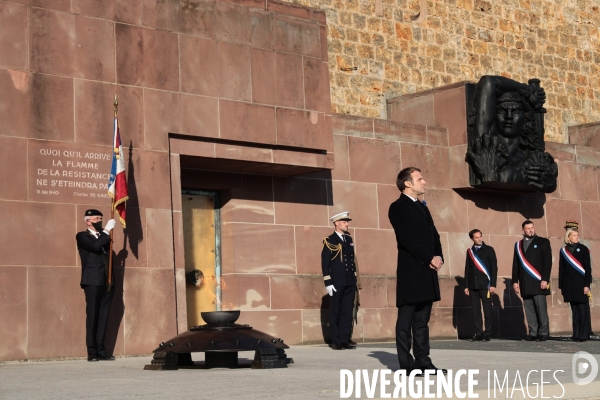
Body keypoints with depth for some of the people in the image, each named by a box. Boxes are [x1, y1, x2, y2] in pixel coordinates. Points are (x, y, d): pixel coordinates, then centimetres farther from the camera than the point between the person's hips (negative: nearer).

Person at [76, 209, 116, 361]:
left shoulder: (103, 236, 21)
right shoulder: (82, 236, 3)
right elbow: (95, 246, -17)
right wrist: (107, 230, -13)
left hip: (106, 282, 6)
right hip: (93, 281, -6)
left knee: (103, 317, 5)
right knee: (92, 316, -5)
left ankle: (101, 350, 6)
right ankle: (92, 352, -4)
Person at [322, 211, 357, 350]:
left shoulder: (349, 239, 14)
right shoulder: (329, 241, -3)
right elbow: (325, 263, -6)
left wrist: (354, 277, 14)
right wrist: (328, 283, -12)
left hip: (350, 282, 5)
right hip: (337, 282, -5)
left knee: (347, 311, 5)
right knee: (336, 312, 1)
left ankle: (345, 340, 9)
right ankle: (336, 341, 6)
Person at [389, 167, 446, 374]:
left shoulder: (422, 207, 21)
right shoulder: (398, 207, -5)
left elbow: (434, 235, 17)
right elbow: (407, 239, -14)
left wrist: (438, 257, -1)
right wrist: (429, 259, -15)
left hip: (427, 272, 8)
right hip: (410, 272, -8)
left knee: (422, 320, 9)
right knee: (406, 320, -4)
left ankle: (423, 361, 11)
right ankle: (407, 364, -3)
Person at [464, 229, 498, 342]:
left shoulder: (489, 250, 4)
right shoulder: (470, 251, 13)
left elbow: (494, 268, 0)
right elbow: (467, 269, 14)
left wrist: (492, 284, -8)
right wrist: (466, 286, 8)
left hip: (485, 285, -3)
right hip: (473, 285, 3)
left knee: (487, 310, -3)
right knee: (476, 311, 2)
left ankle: (487, 334, 2)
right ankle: (478, 334, 4)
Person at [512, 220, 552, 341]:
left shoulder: (543, 242, 5)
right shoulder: (518, 245, 17)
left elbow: (548, 262, -3)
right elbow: (515, 264, 15)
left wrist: (545, 279, -11)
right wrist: (515, 281, 7)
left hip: (538, 282, -4)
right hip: (525, 283, 4)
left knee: (541, 308, -6)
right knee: (529, 309, 1)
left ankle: (543, 333, -2)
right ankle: (533, 333, 3)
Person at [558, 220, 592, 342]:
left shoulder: (583, 249, 0)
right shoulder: (563, 251, 9)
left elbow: (588, 268, -3)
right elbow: (561, 269, 11)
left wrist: (587, 285, -10)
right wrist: (561, 286, 8)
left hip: (581, 284, -3)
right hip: (569, 285, 3)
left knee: (583, 309, -3)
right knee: (574, 309, 5)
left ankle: (584, 334, 0)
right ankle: (576, 334, 9)